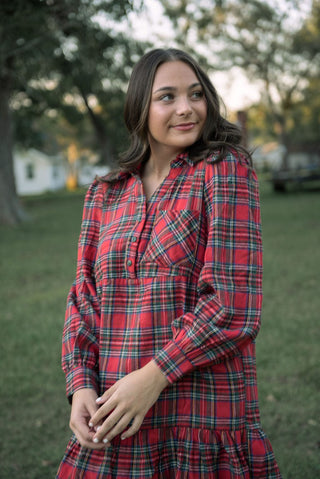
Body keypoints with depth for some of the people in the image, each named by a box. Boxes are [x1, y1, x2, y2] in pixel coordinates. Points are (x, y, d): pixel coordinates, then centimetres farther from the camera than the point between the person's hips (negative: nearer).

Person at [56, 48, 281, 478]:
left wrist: (154, 377, -17)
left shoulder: (226, 172, -5)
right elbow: (84, 300, 9)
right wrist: (81, 385, -7)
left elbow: (235, 304, -13)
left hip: (205, 414, -4)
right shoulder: (105, 195, 10)